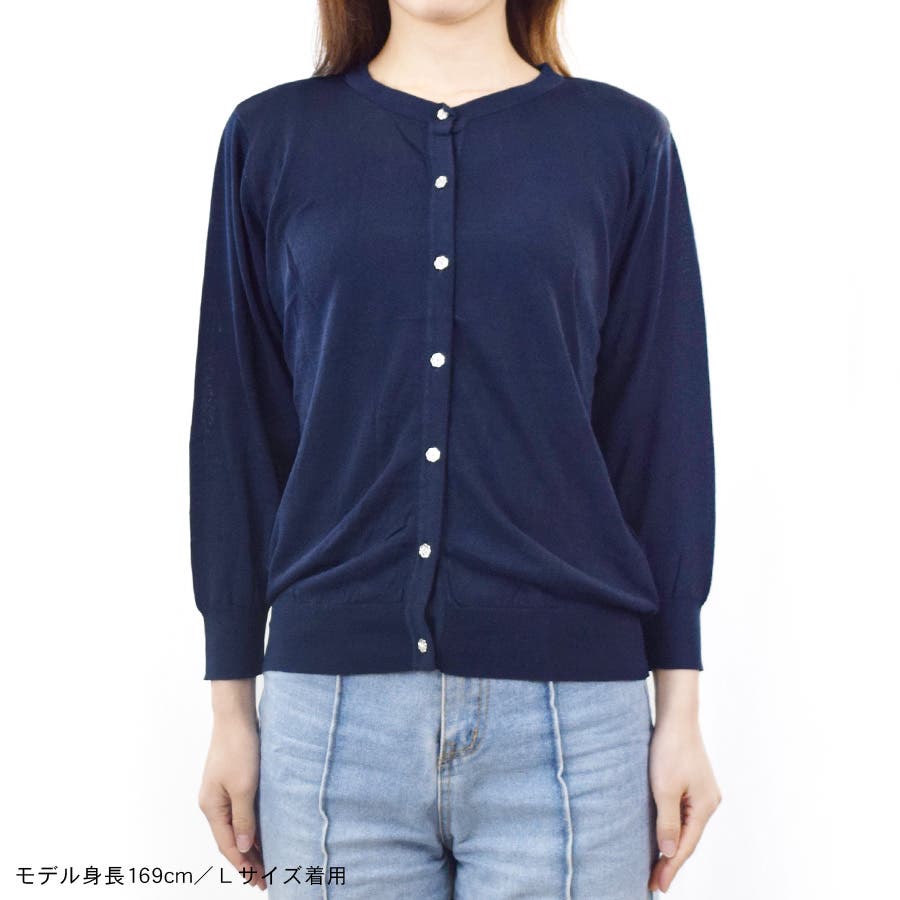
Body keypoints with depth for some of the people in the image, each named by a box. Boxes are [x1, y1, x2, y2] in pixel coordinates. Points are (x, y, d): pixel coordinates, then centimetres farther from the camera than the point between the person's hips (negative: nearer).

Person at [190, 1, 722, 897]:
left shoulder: (622, 137, 5)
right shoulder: (270, 136, 7)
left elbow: (665, 429, 3)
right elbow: (236, 430, 6)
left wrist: (681, 710, 1)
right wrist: (231, 705, 6)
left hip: (571, 718, 0)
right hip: (332, 709, 1)